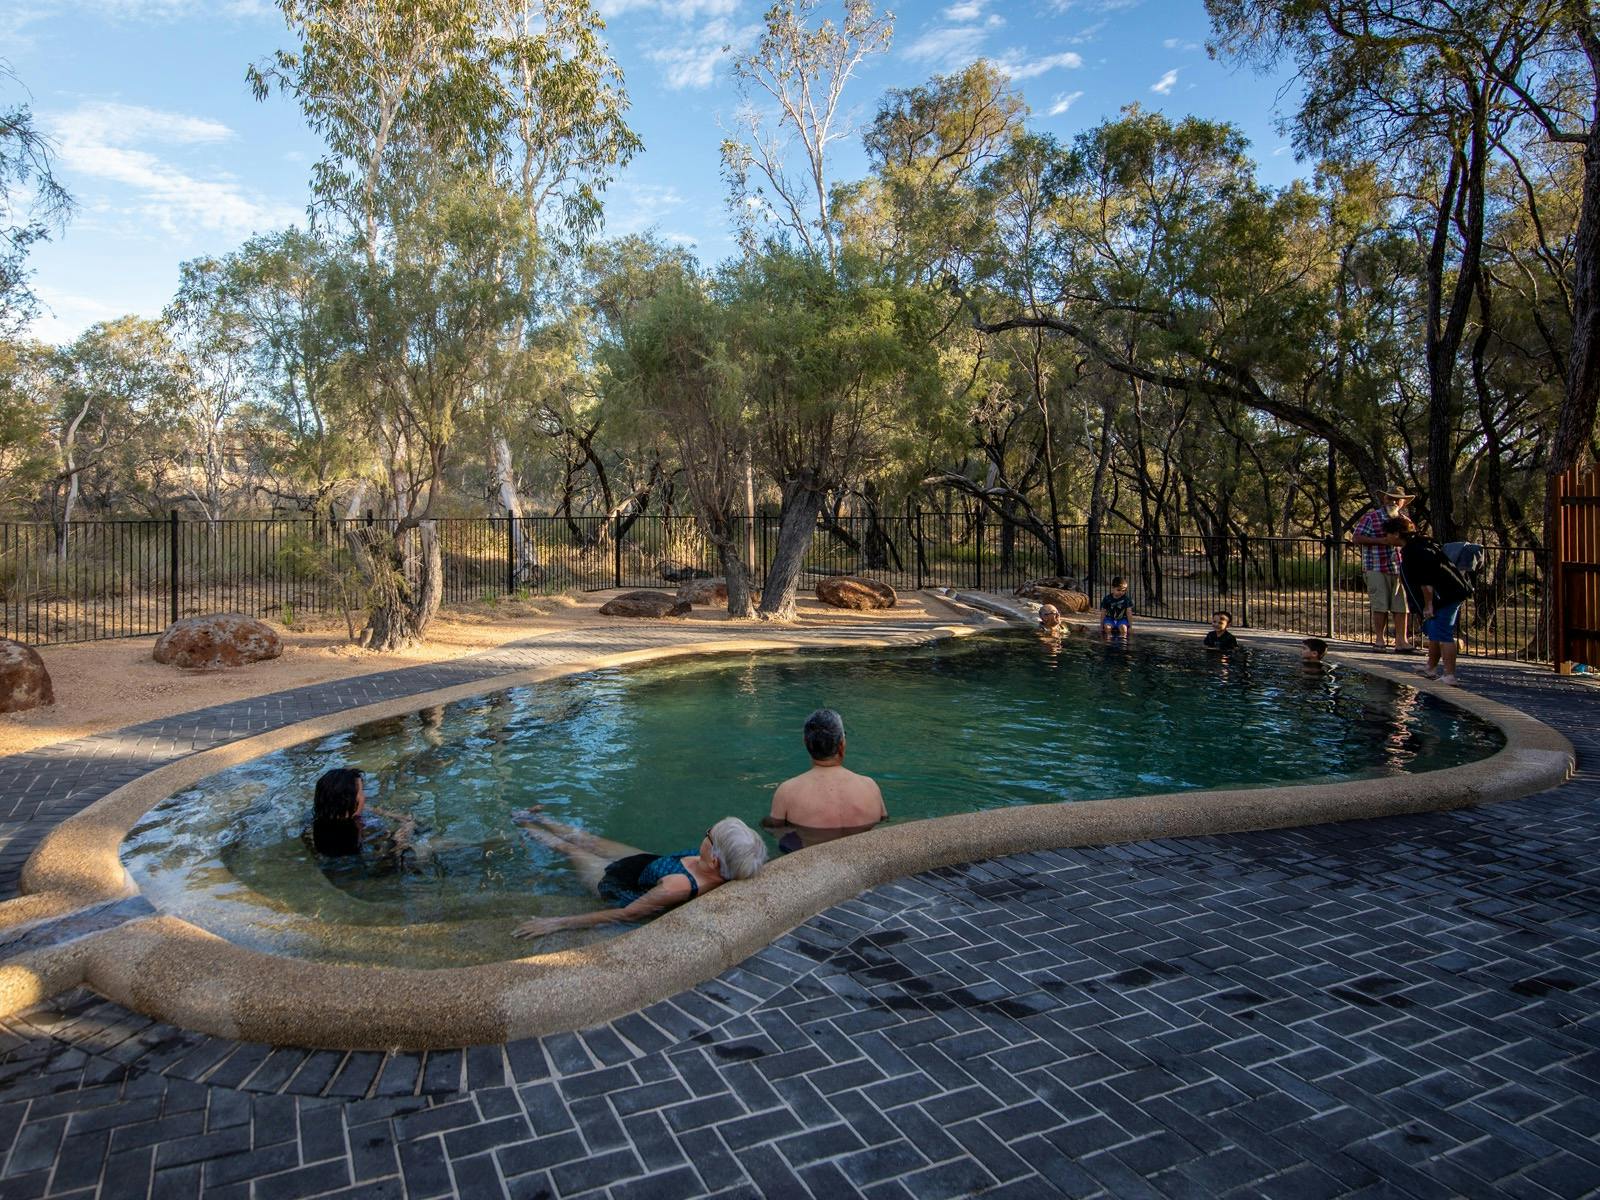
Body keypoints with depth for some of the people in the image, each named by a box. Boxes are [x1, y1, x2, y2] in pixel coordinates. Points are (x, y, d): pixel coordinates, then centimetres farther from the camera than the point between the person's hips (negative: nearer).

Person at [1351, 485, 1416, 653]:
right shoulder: (1371, 517, -1)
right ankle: (1379, 639, 10)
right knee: (1381, 606, -1)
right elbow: (1356, 538, -8)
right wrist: (1381, 540, -16)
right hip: (1377, 568, -5)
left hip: (1400, 568, 5)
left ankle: (1401, 641, 8)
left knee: (1402, 606, 3)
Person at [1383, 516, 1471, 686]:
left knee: (1442, 634, -11)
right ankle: (1431, 669, 32)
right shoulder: (1418, 544, 16)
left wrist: (1428, 605, -17)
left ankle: (1449, 675, -10)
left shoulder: (1413, 551, -18)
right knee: (1432, 631, 20)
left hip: (1445, 597, -11)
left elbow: (1426, 582, -22)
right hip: (1451, 594, 11)